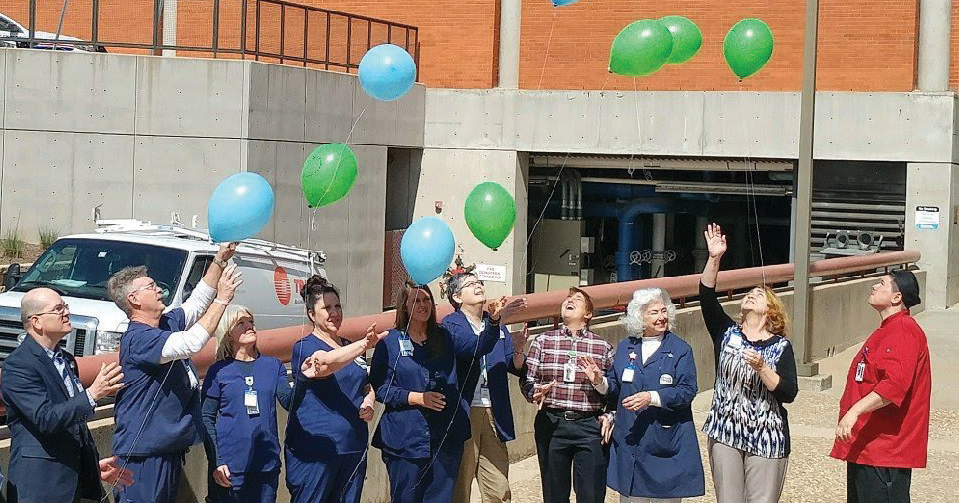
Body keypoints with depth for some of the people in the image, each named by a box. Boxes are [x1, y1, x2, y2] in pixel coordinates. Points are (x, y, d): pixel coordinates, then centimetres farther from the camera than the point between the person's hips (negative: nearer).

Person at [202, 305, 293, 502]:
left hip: (267, 464, 3)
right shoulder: (219, 371, 1)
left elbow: (289, 402, -3)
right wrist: (216, 462, -8)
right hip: (230, 466, -2)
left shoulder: (273, 366, 9)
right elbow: (207, 419, 1)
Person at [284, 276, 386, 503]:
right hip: (314, 450, -6)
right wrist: (365, 344, -40)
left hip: (353, 449, 6)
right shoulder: (304, 347, -5)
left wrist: (368, 403, 2)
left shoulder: (350, 348, 16)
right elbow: (327, 362, -27)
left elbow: (368, 387, 26)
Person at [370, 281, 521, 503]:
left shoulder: (445, 337, 12)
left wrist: (494, 320, -20)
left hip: (446, 438, 4)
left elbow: (479, 346, -2)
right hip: (406, 440, -3)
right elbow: (380, 387, -3)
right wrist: (416, 398, -15)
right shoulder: (390, 342, 1)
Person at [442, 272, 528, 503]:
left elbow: (517, 369, 12)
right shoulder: (451, 324, 0)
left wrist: (518, 352, -11)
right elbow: (471, 347, -21)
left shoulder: (496, 325, 17)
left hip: (494, 414, 5)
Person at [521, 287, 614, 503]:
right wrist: (536, 392, -16)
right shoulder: (543, 341, 8)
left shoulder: (603, 347, 7)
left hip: (590, 427, -1)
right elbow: (527, 380, 4)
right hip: (551, 424, 1)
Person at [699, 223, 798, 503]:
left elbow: (789, 393, -9)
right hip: (725, 433, 2)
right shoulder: (727, 333, 6)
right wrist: (714, 259, -19)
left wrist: (762, 368, -22)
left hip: (766, 439, -2)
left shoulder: (780, 346, -1)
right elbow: (707, 298, -9)